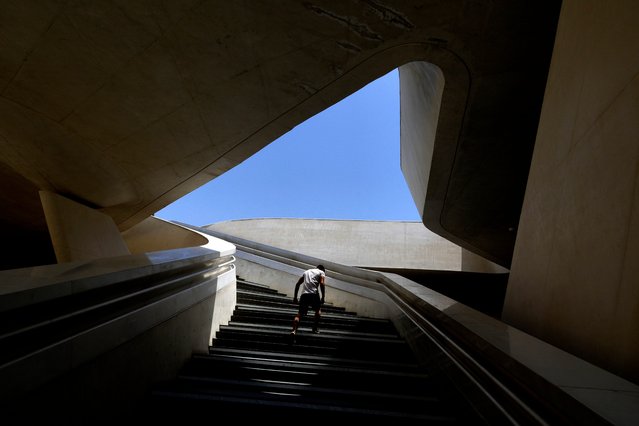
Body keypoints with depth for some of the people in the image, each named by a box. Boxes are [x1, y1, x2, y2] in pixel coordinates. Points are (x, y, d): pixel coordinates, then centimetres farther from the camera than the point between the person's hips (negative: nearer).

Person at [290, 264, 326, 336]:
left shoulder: (306, 271, 27)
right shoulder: (321, 272, 14)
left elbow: (297, 284, 20)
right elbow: (322, 284, -5)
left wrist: (295, 297, 21)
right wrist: (323, 297, -5)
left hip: (304, 294, 3)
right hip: (314, 294, -3)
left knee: (299, 313, 4)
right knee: (318, 310, 22)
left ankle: (294, 330, -14)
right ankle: (315, 328, 17)